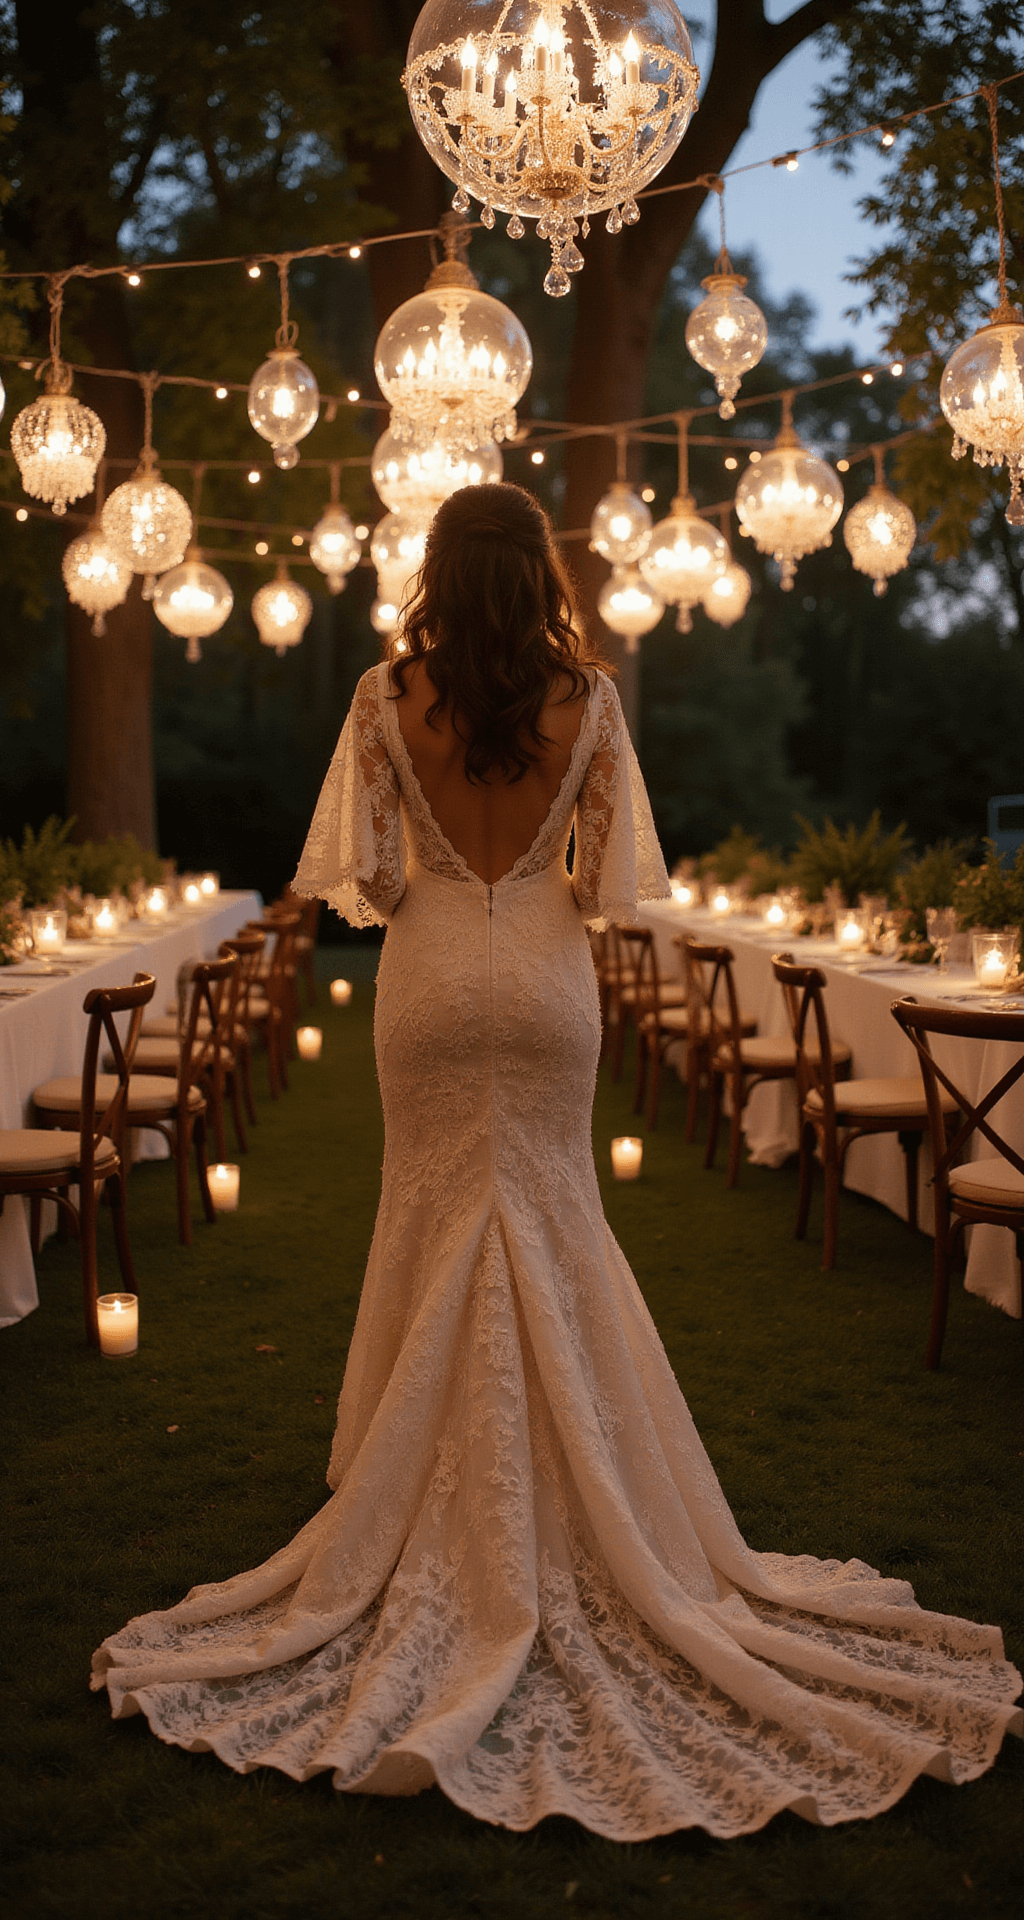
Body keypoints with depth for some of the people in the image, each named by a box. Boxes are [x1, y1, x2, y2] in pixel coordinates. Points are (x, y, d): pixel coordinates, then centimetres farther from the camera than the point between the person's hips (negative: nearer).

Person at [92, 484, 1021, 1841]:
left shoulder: (389, 698, -7)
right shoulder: (586, 698, -6)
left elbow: (366, 876, -7)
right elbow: (611, 882, -5)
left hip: (432, 977, 0)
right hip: (548, 979, 0)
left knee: (438, 1217, 12)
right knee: (552, 1219, 13)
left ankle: (451, 1534, 20)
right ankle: (572, 1512, 19)